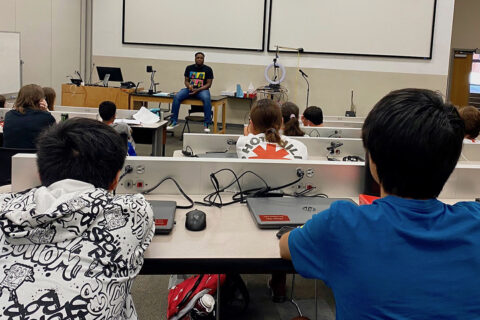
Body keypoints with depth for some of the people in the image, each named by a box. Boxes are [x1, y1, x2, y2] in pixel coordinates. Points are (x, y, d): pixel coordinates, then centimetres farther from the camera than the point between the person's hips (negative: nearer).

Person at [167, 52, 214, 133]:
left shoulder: (208, 69, 2)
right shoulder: (189, 68, 11)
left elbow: (208, 84, -2)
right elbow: (186, 81, 13)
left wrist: (197, 90, -16)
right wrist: (189, 85, -13)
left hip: (202, 89, -3)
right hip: (190, 89, 3)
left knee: (206, 98, -38)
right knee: (176, 97, -25)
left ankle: (206, 124, -34)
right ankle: (174, 121, -18)